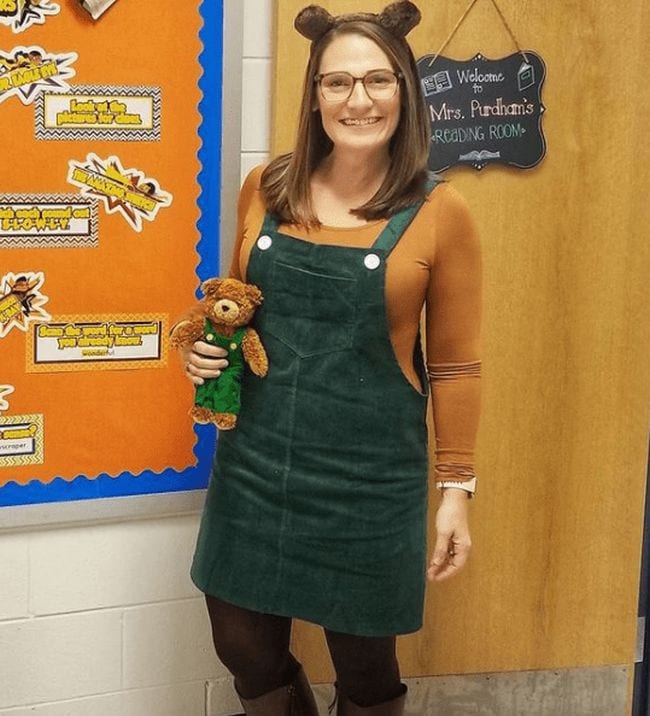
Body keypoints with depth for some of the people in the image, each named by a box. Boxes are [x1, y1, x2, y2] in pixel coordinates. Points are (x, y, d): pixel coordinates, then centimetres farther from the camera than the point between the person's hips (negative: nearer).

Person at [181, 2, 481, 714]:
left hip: (368, 473, -3)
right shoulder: (266, 189, 2)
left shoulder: (437, 212, -7)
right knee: (247, 652, 13)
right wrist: (204, 346, -3)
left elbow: (454, 365, -3)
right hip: (256, 459, 4)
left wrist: (456, 488, -3)